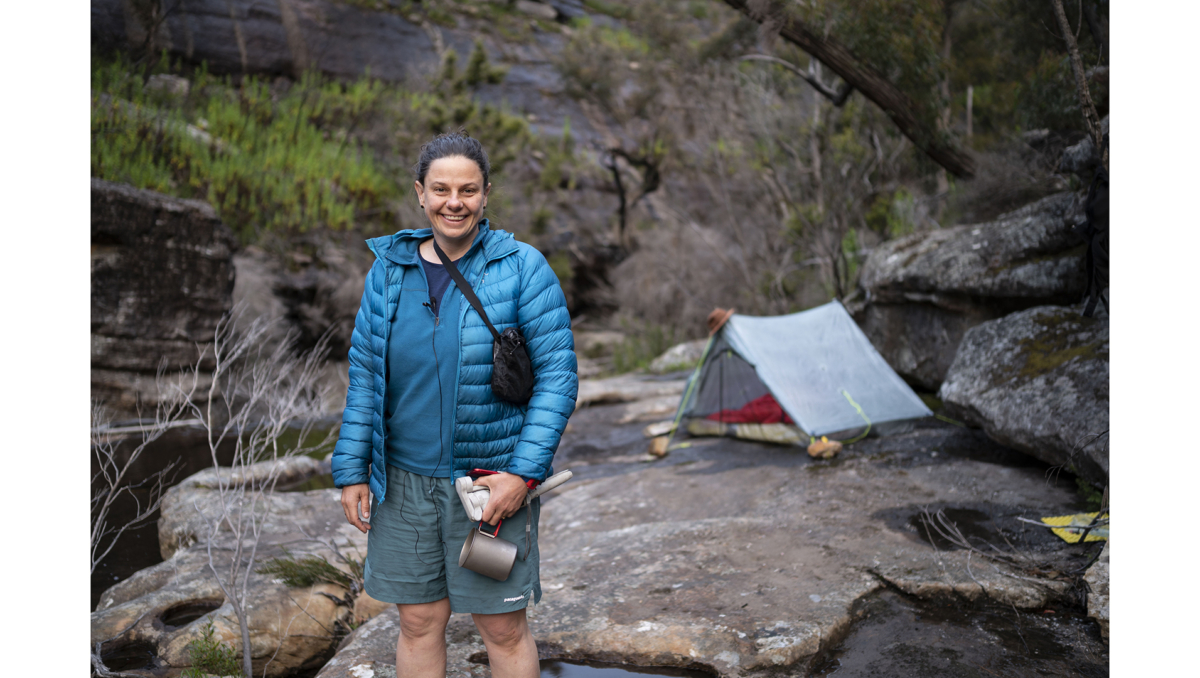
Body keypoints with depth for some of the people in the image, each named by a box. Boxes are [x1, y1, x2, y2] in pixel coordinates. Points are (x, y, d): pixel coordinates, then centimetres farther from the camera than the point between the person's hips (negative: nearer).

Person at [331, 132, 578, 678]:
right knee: (418, 622, 13)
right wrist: (351, 471, 4)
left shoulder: (523, 269, -7)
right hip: (405, 479, 3)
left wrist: (523, 472, -15)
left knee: (503, 628, 8)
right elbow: (364, 374, 8)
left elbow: (557, 374, -9)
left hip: (491, 480, -3)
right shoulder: (389, 270, 4)